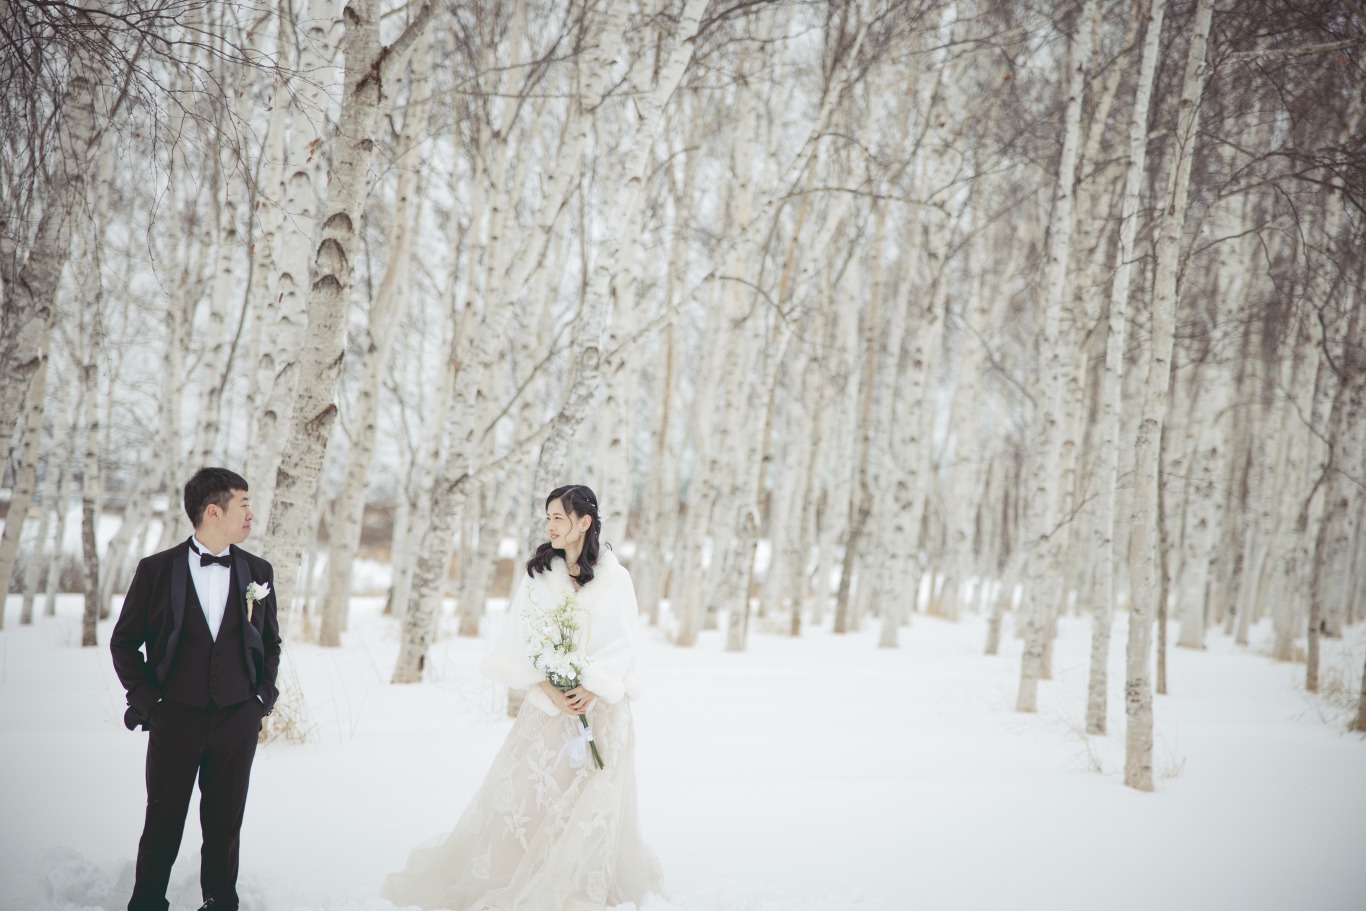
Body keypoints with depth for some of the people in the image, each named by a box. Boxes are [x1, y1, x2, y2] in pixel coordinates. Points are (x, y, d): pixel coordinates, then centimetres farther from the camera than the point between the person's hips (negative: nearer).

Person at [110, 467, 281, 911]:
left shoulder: (257, 571, 6)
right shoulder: (156, 569, -3)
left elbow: (271, 642, 16)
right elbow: (124, 641, 4)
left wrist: (263, 696, 5)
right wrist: (145, 698, -3)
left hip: (238, 719, 2)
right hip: (174, 719, -2)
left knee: (225, 824, 8)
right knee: (163, 824, 5)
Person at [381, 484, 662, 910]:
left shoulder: (614, 577, -1)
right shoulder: (538, 573, 5)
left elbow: (623, 643, -3)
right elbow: (520, 638, -1)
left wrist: (592, 689, -16)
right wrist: (549, 688, -14)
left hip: (600, 706, -1)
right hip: (547, 704, 2)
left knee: (592, 799, -2)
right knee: (522, 790, 0)